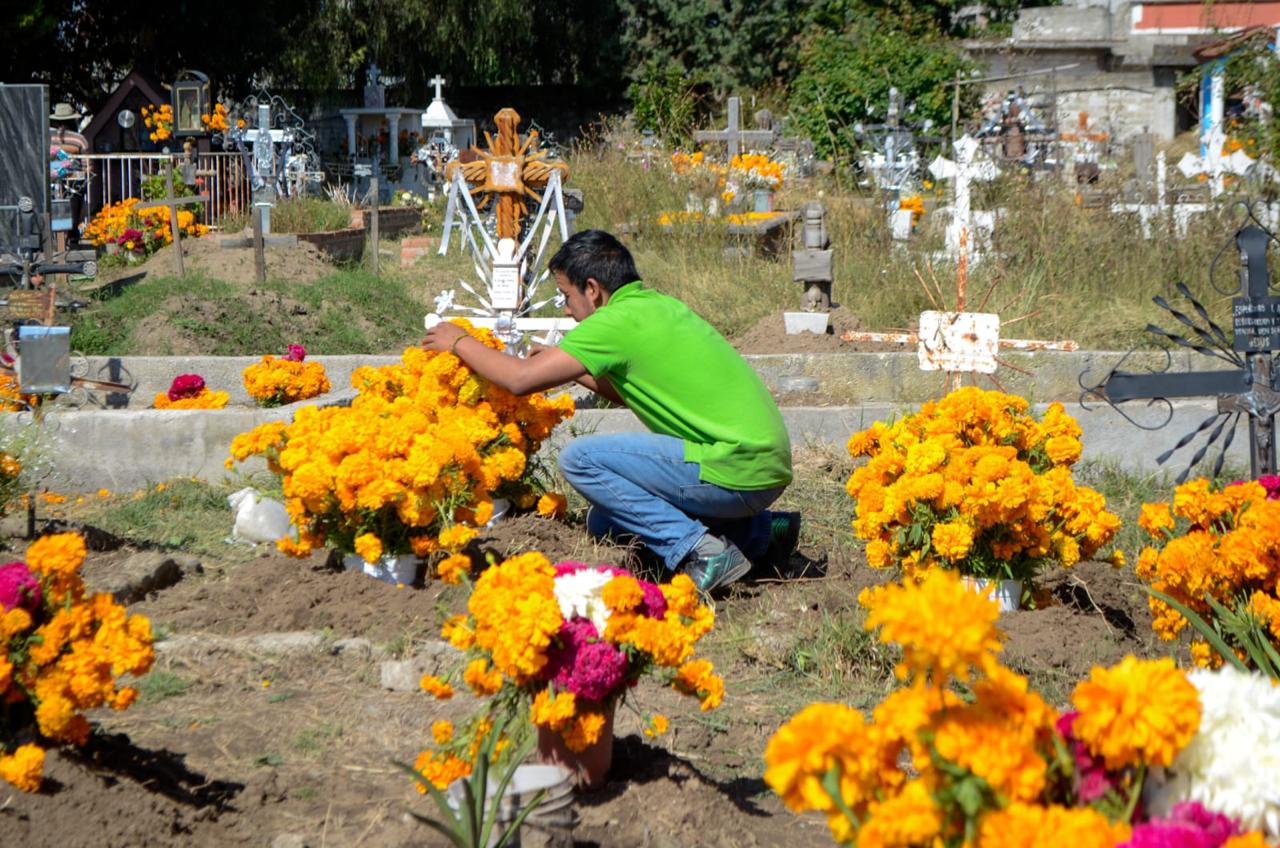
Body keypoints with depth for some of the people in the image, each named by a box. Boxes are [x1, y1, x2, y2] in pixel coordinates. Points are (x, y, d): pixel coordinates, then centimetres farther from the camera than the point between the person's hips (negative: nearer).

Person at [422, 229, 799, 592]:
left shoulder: (620, 321, -12)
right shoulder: (664, 306, 15)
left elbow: (521, 379, -12)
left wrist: (460, 342, 4)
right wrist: (576, 371, 26)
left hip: (737, 473, -9)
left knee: (580, 458, -7)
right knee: (604, 519, 17)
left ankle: (696, 550, -12)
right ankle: (760, 532, 14)